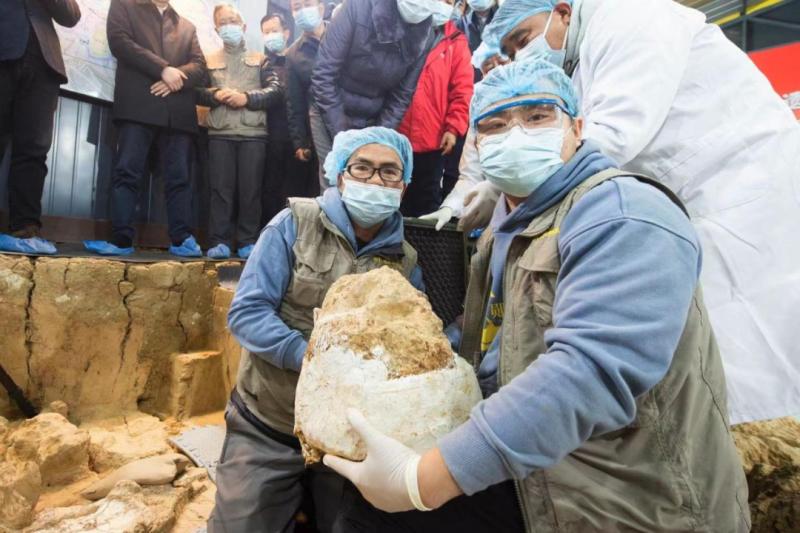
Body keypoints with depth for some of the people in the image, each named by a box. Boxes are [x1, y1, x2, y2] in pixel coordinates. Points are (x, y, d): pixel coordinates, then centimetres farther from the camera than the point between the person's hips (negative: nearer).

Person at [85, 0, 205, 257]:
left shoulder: (187, 27, 27)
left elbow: (200, 66, 14)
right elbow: (119, 41, 1)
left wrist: (176, 76, -7)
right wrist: (163, 68, -10)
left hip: (178, 111, 3)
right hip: (138, 105, -2)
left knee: (179, 177, -4)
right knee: (127, 171, -8)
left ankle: (182, 239, -3)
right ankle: (121, 239, -8)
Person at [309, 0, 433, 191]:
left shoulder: (422, 34, -9)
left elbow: (401, 97, -3)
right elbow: (324, 74, -19)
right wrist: (341, 136, -20)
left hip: (373, 121, 3)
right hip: (330, 111, -2)